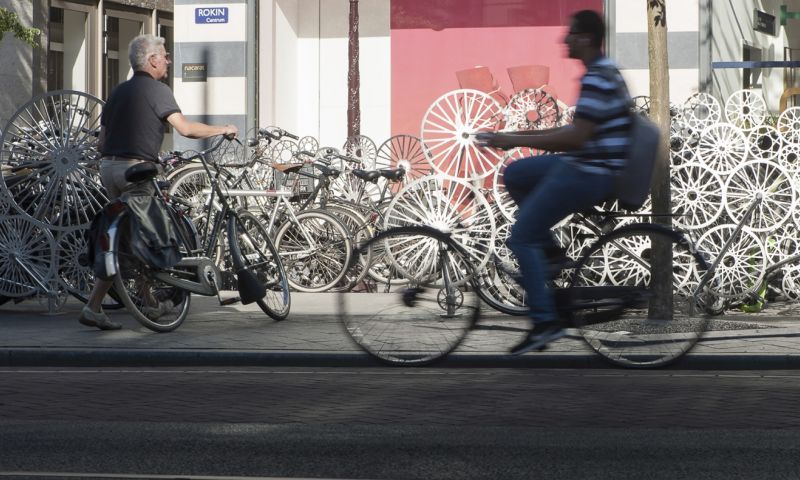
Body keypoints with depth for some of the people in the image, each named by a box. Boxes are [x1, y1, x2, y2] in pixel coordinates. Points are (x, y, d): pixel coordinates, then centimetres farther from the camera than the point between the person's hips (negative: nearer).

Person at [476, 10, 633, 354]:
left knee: (521, 237, -8)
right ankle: (547, 249, 19)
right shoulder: (604, 73, 13)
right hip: (585, 165, 10)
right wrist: (523, 135, 14)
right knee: (514, 175, 20)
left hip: (589, 174, -10)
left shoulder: (597, 80, -20)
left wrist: (515, 140, -19)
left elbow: (575, 136, -25)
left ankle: (545, 322, -9)